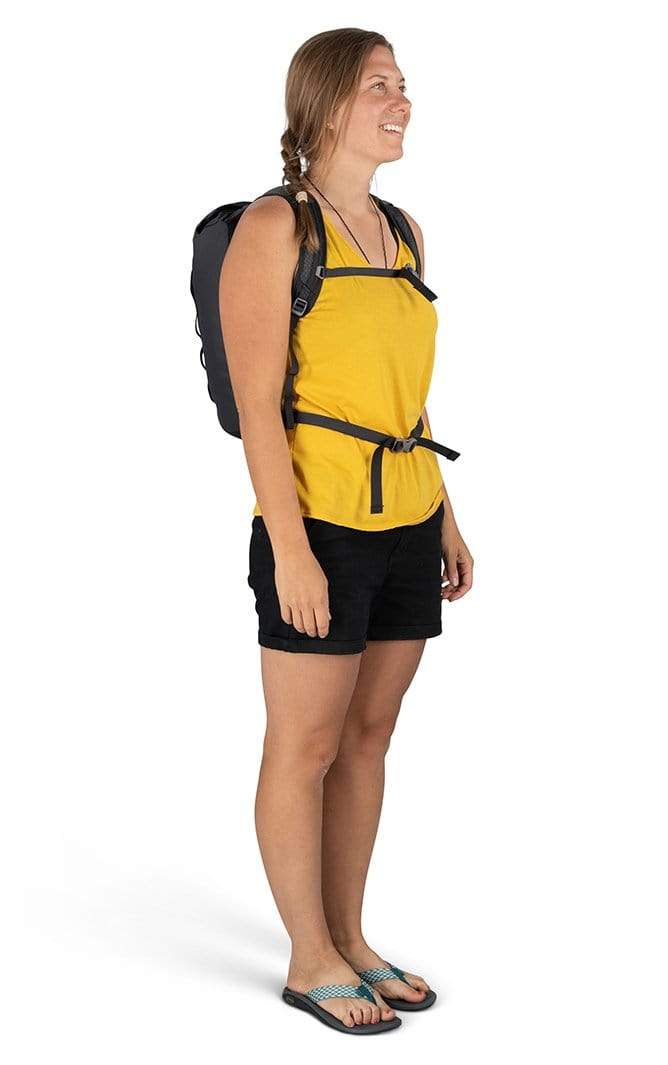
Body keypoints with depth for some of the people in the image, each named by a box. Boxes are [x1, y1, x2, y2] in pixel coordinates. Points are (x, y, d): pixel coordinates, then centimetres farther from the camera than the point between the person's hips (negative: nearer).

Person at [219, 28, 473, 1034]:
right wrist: (290, 547, -18)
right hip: (323, 528, -7)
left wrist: (447, 519, 14)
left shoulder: (403, 232, 12)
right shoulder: (273, 228, -8)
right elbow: (257, 403, -13)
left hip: (407, 527, 7)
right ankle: (310, 959, 19)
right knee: (306, 748, 5)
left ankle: (349, 939, 27)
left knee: (369, 736, 14)